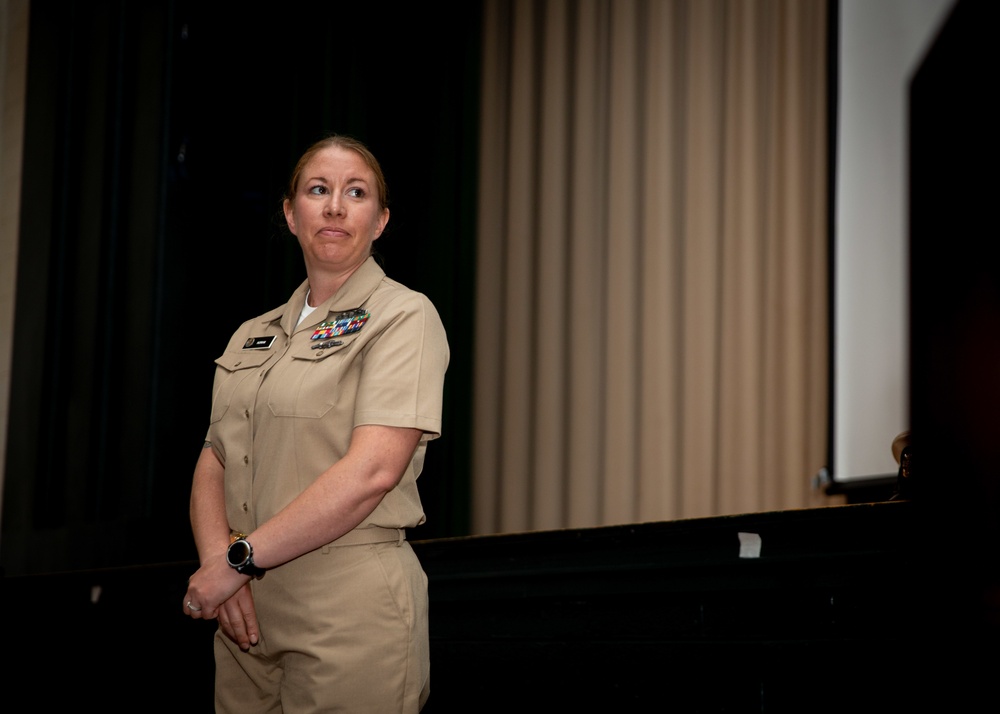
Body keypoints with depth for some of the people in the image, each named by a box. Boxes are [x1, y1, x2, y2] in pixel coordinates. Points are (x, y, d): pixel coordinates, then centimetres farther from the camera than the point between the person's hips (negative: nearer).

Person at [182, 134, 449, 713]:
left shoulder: (404, 317, -6)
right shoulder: (254, 335, 16)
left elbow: (373, 469, -18)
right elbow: (214, 464, 12)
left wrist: (239, 560, -16)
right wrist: (215, 556, -9)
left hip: (351, 605, -6)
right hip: (249, 610, 6)